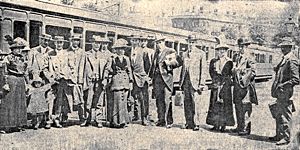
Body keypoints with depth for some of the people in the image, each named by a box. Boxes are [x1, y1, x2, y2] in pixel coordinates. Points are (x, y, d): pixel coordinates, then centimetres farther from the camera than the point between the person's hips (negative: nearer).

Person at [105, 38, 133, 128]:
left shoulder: (126, 59, 13)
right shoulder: (112, 58, 1)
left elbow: (129, 71, 17)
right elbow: (107, 69, 0)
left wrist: (131, 81, 13)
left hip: (125, 81, 4)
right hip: (116, 81, -4)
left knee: (124, 100, 4)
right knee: (117, 100, -8)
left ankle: (123, 121, 10)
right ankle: (116, 121, -2)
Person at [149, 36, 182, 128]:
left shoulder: (170, 51, 0)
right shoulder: (156, 53, 19)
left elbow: (179, 61, -5)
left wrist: (169, 64, -11)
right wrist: (151, 75, 15)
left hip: (166, 77, -6)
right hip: (157, 78, 6)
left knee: (167, 99, -6)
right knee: (159, 99, 5)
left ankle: (169, 121, -1)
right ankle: (161, 120, 11)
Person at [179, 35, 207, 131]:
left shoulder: (201, 53, 1)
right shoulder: (186, 54, 17)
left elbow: (203, 69, -3)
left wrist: (202, 83, -9)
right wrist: (181, 82, 14)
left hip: (195, 81, -5)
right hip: (186, 81, 5)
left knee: (195, 103, -7)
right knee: (187, 103, 7)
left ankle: (196, 124, -1)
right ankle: (188, 123, 14)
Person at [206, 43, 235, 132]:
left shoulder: (229, 62, 0)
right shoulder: (213, 61, 13)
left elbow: (227, 75, -6)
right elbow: (212, 73, 7)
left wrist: (221, 84, -11)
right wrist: (216, 82, -5)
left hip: (225, 85, -4)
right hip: (215, 85, 4)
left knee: (225, 104, -5)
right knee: (214, 104, 1)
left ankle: (223, 125, -1)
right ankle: (216, 125, 5)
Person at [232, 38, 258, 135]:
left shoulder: (248, 57, -9)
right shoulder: (238, 56, 15)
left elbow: (252, 71, -12)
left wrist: (245, 80, -15)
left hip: (245, 85, -8)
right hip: (237, 84, 8)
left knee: (245, 107, -6)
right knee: (238, 106, 13)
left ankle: (246, 128, -3)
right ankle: (240, 126, 22)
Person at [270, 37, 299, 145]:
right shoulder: (284, 59, 15)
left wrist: (283, 85, -19)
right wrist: (277, 69, 10)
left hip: (285, 92, -10)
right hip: (280, 93, 10)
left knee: (285, 116, -3)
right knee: (279, 116, 16)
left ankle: (286, 138, 5)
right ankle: (279, 135, 26)